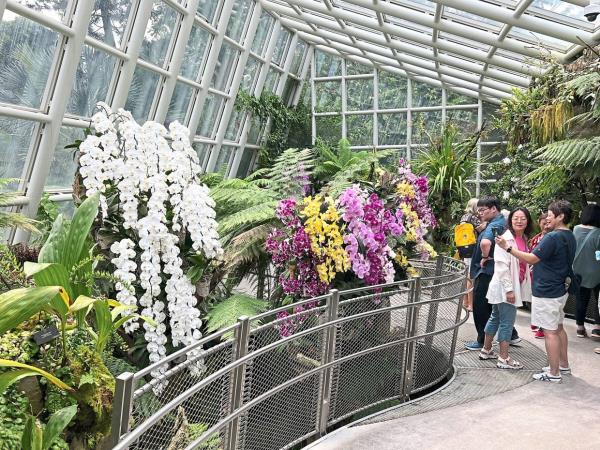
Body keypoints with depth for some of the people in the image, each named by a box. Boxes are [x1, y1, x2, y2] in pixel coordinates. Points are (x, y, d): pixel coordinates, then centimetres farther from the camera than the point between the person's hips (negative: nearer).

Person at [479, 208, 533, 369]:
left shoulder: (523, 239, 10)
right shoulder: (506, 239, -15)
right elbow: (502, 266, -19)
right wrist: (508, 289, -21)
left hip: (516, 285, 9)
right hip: (505, 287, -9)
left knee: (495, 318, 17)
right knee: (507, 322, -4)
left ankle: (486, 351, 29)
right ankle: (503, 359, 4)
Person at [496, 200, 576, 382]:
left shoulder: (553, 237, -22)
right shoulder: (569, 237, 9)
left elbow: (531, 259, -23)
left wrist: (507, 247, -20)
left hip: (546, 292, -10)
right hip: (560, 289, 10)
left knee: (550, 332, -3)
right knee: (558, 328, 20)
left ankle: (554, 373, 3)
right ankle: (563, 365, 30)